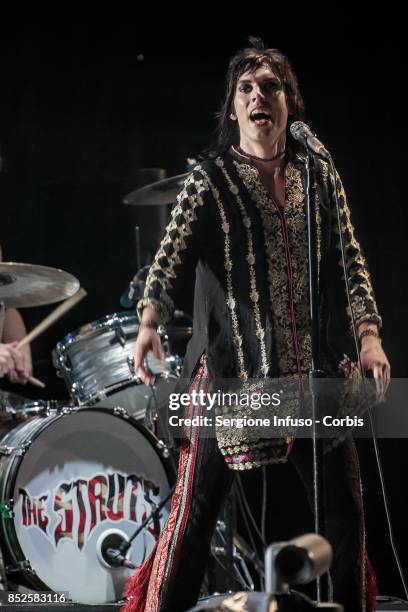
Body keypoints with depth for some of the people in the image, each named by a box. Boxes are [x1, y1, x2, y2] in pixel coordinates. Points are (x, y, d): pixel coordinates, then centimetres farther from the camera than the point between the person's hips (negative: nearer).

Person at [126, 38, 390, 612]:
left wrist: (369, 335, -5)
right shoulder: (211, 179, 0)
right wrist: (149, 322, -29)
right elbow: (173, 255, -12)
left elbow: (352, 262, 9)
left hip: (316, 367, 3)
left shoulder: (320, 176, 11)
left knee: (344, 502, 5)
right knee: (197, 504, -6)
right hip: (231, 369, -3)